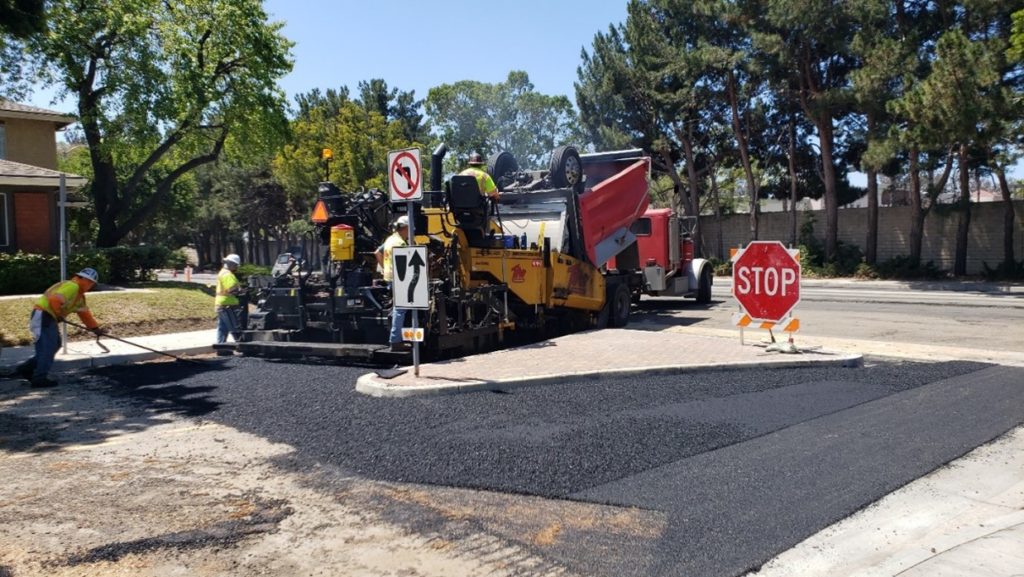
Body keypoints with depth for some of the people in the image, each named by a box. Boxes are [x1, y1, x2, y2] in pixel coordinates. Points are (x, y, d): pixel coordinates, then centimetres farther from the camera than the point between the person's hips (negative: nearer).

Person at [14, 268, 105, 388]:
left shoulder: (79, 294, 19)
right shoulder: (72, 286, -15)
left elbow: (85, 314, 21)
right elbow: (55, 299, -29)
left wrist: (95, 328, 19)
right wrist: (58, 314, -13)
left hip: (49, 318, 11)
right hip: (42, 316, -11)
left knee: (55, 344, 15)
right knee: (47, 347, -10)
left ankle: (26, 368, 19)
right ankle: (40, 378, -7)